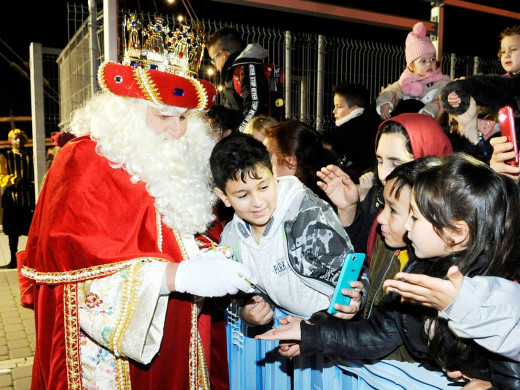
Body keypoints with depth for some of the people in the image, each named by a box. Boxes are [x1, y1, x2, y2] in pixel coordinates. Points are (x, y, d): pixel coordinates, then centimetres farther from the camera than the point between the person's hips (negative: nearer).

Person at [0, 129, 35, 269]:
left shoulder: (31, 156, 8)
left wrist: (31, 184, -13)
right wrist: (14, 179, -16)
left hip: (29, 198, -1)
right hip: (12, 198, 1)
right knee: (12, 232, 9)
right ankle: (13, 260, 21)